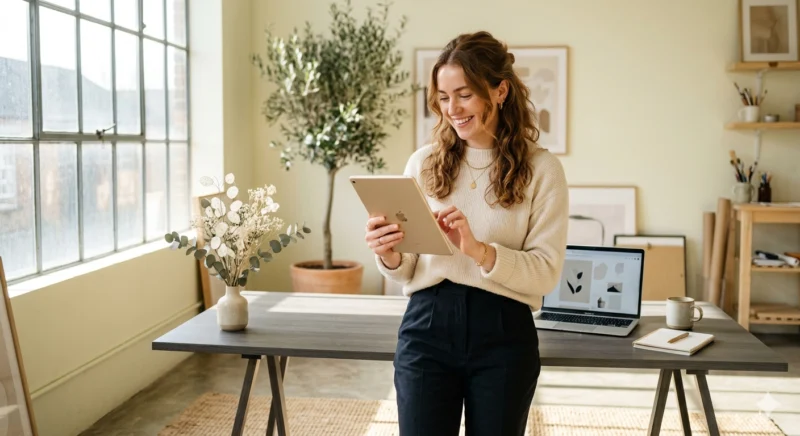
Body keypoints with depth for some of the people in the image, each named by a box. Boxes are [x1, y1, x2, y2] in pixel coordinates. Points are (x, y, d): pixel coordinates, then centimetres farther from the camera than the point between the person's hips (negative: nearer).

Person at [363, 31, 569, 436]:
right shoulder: (423, 162, 5)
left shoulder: (541, 168, -2)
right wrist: (389, 256, -15)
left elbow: (546, 272, -8)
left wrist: (478, 250, -23)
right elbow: (407, 272, 7)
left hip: (504, 335, -1)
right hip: (426, 327, 1)